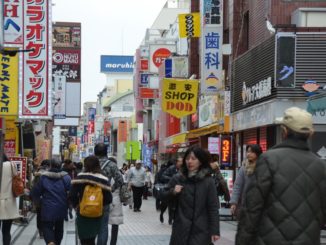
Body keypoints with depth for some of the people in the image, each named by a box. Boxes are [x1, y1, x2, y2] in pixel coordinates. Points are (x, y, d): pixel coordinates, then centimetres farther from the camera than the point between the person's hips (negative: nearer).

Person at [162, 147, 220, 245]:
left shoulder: (208, 181, -3)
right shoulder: (177, 179, 4)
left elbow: (213, 207, -4)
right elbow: (164, 197, 14)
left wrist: (214, 230, -9)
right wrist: (172, 192, -8)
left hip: (201, 230, -2)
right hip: (181, 229, 3)